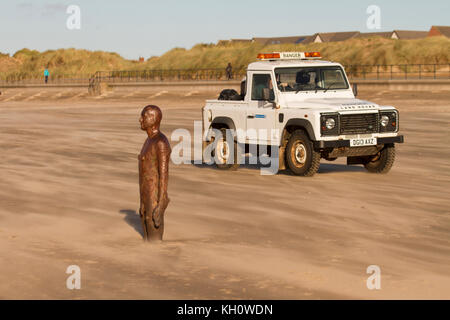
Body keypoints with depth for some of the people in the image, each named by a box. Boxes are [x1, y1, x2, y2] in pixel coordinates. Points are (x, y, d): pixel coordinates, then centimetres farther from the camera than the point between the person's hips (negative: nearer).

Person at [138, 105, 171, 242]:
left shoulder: (161, 142, -19)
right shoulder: (150, 141, 14)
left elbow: (164, 175, -21)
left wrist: (160, 207, -24)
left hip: (156, 202, -10)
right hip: (148, 199, 10)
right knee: (148, 241, 13)